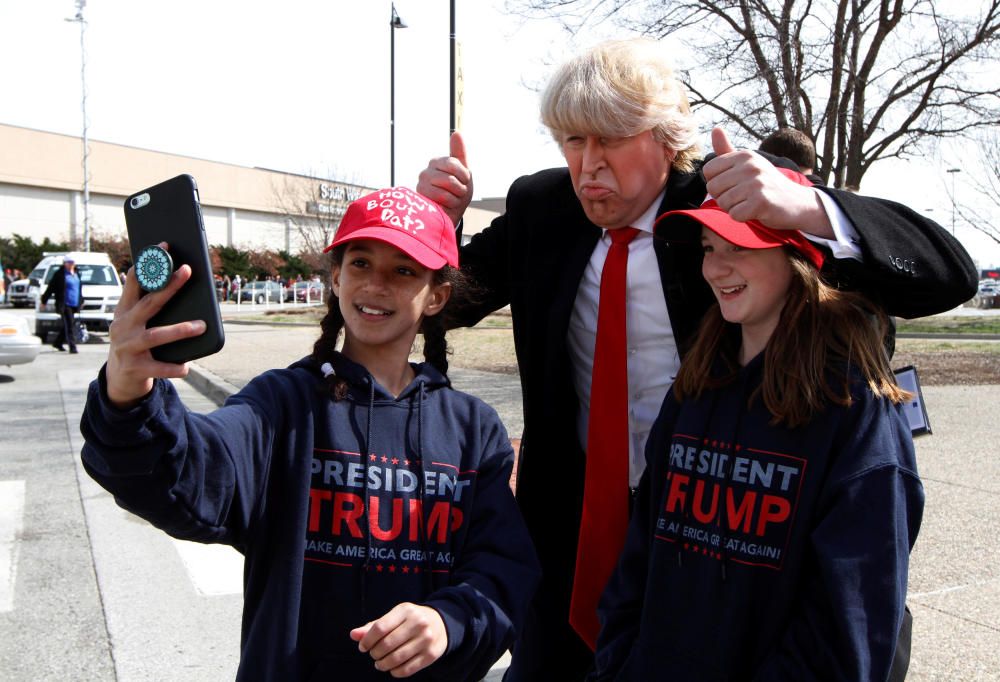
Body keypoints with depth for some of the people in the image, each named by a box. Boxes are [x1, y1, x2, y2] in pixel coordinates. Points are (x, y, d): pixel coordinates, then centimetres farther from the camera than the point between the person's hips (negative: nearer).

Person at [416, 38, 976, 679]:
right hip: (574, 517, 3)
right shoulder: (538, 206, -3)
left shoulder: (730, 205, -16)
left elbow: (948, 272, -21)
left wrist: (803, 206, -40)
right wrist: (441, 219, -14)